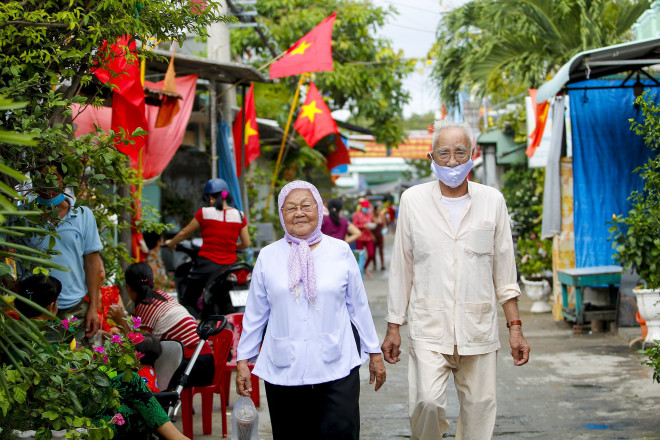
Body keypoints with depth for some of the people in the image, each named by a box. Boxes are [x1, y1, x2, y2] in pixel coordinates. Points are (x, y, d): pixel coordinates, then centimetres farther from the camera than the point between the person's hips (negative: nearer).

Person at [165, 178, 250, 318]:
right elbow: (246, 244, 6)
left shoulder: (204, 213, -4)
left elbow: (185, 233, 8)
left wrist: (171, 242, 28)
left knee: (187, 301, 8)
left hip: (207, 263, -3)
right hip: (229, 266, 3)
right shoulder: (239, 215, 2)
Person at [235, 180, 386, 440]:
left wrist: (374, 353, 13)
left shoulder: (340, 251, 5)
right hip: (283, 371, 1)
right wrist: (243, 360, 11)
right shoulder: (268, 257, 7)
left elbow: (359, 306, 11)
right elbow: (254, 314, 12)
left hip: (336, 368, -1)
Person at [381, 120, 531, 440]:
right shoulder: (413, 200, 5)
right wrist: (393, 327, 7)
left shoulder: (492, 200, 6)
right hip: (428, 327, -1)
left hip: (479, 328, 1)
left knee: (479, 407, 0)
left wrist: (515, 327, 6)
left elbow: (504, 269, 10)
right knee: (427, 401, -18)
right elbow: (401, 268, 9)